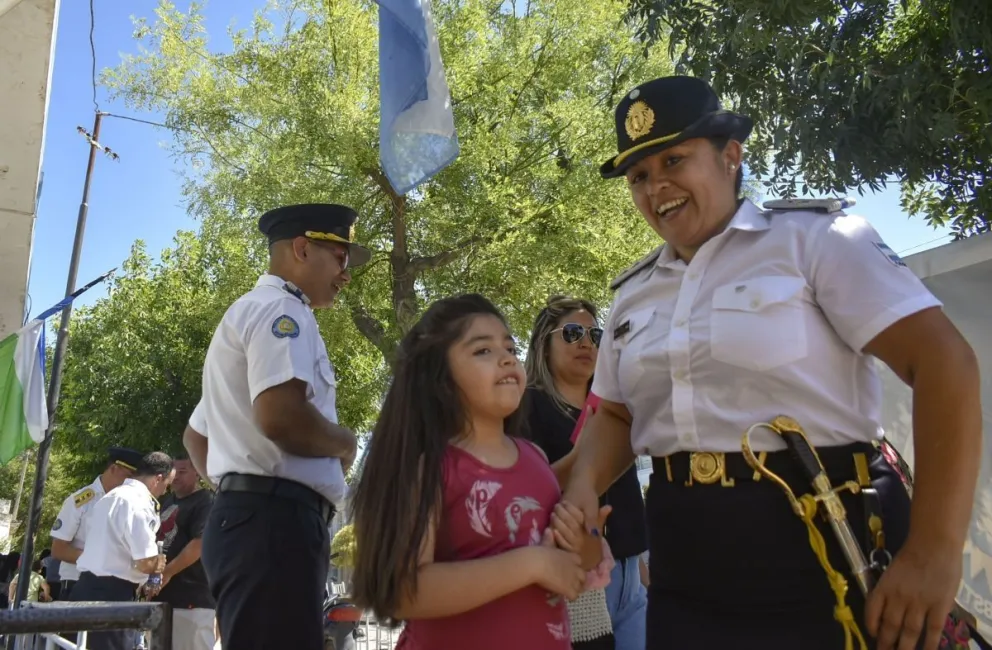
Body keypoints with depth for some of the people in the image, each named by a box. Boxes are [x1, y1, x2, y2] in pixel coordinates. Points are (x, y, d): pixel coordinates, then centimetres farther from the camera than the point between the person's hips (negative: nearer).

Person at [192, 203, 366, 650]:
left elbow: (195, 436, 30)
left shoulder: (247, 314, 26)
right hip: (273, 520, -10)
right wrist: (345, 445, -6)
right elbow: (281, 416, -24)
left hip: (248, 517, 10)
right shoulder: (279, 308, -6)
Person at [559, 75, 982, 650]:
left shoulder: (813, 239, -5)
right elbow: (616, 415, 19)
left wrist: (934, 553, -19)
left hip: (829, 559, -4)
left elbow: (943, 360, -13)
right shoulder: (633, 295, 11)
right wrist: (583, 486, -3)